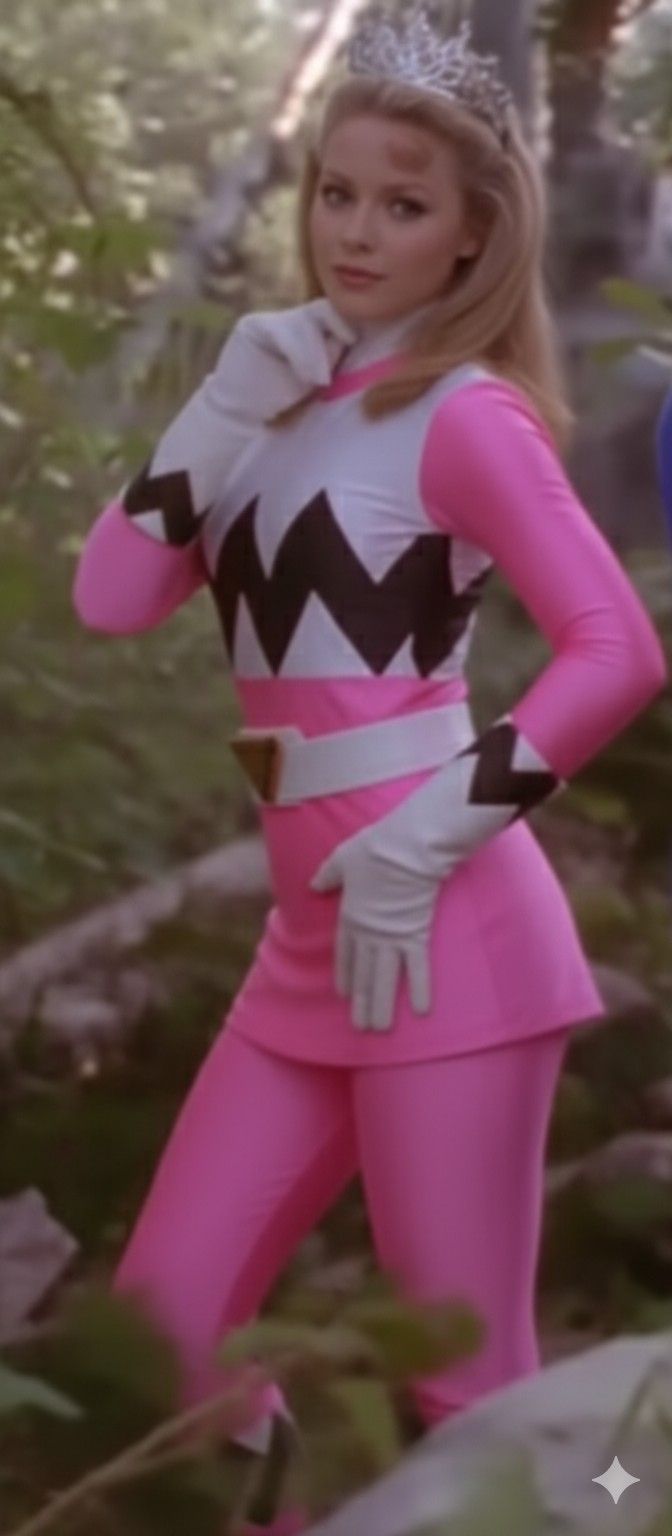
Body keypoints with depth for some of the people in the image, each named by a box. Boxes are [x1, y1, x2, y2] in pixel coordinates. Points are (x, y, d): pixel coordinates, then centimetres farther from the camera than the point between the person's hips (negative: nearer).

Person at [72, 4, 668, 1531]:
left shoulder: (466, 414, -6)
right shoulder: (295, 400, 14)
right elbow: (110, 599, 5)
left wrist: (426, 843, -19)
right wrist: (231, 408, -2)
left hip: (441, 933, -8)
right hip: (309, 944, 8)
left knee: (472, 1387, -3)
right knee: (159, 1328, 8)